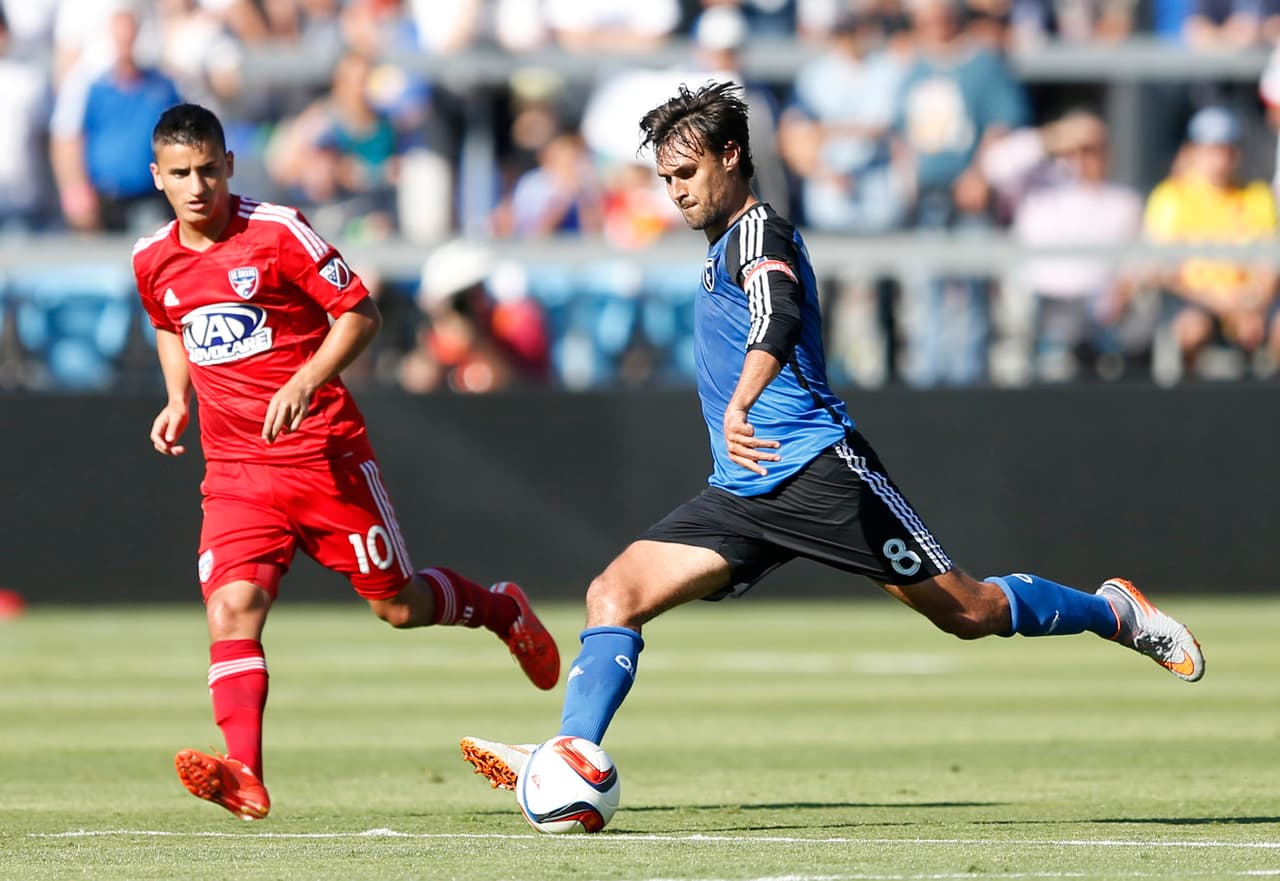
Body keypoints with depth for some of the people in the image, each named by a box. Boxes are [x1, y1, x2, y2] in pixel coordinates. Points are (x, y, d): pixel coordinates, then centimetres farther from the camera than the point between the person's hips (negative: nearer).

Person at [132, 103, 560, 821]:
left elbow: (361, 313, -9)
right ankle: (244, 775, -33)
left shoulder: (277, 232, -11)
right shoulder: (153, 262, 5)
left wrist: (307, 381, -23)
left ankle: (500, 609, 39)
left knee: (400, 605, 7)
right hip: (236, 470, 3)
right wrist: (177, 399, 11)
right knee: (232, 608, -21)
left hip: (326, 454, -3)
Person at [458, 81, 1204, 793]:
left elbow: (779, 317, -28)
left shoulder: (757, 231, -7)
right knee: (614, 595, -10)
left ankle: (1116, 614, 18)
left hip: (817, 469, -9)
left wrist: (738, 410, -44)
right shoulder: (724, 246, 22)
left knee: (967, 611, -4)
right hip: (742, 494, 9)